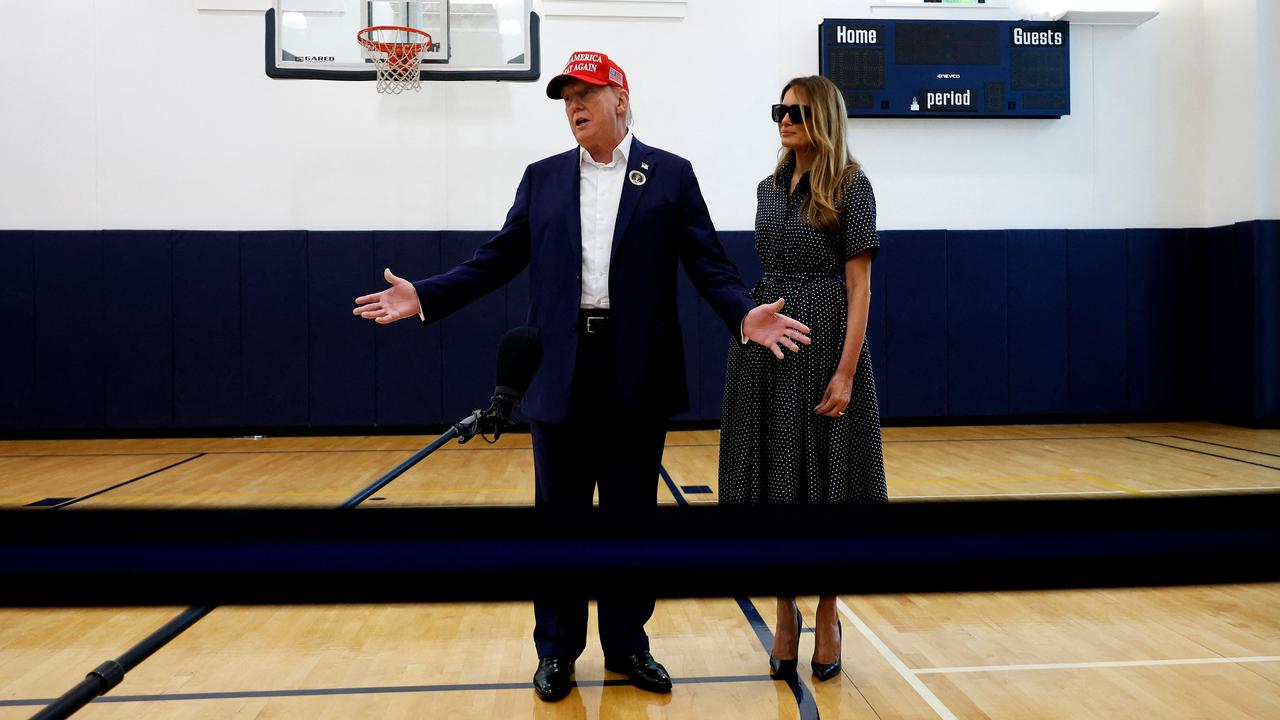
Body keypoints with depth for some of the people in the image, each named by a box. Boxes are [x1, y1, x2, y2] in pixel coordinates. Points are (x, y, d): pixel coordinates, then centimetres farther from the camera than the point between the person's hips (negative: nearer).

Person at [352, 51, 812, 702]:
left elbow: (709, 264, -2)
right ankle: (557, 649, 25)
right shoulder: (542, 178, 11)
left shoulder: (671, 174, 4)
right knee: (559, 516, 9)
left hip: (637, 377, -1)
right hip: (562, 375, 2)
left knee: (632, 515, 10)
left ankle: (627, 644, 26)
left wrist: (745, 315, -20)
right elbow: (497, 259, 9)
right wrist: (424, 296, -1)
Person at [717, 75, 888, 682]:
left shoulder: (850, 186, -4)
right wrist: (756, 323, 11)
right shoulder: (769, 188, 13)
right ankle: (785, 614, 21)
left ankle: (827, 618, 17)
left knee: (824, 480, 1)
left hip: (825, 341, -5)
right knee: (775, 479, 7)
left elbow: (858, 286, -9)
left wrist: (846, 372, -17)